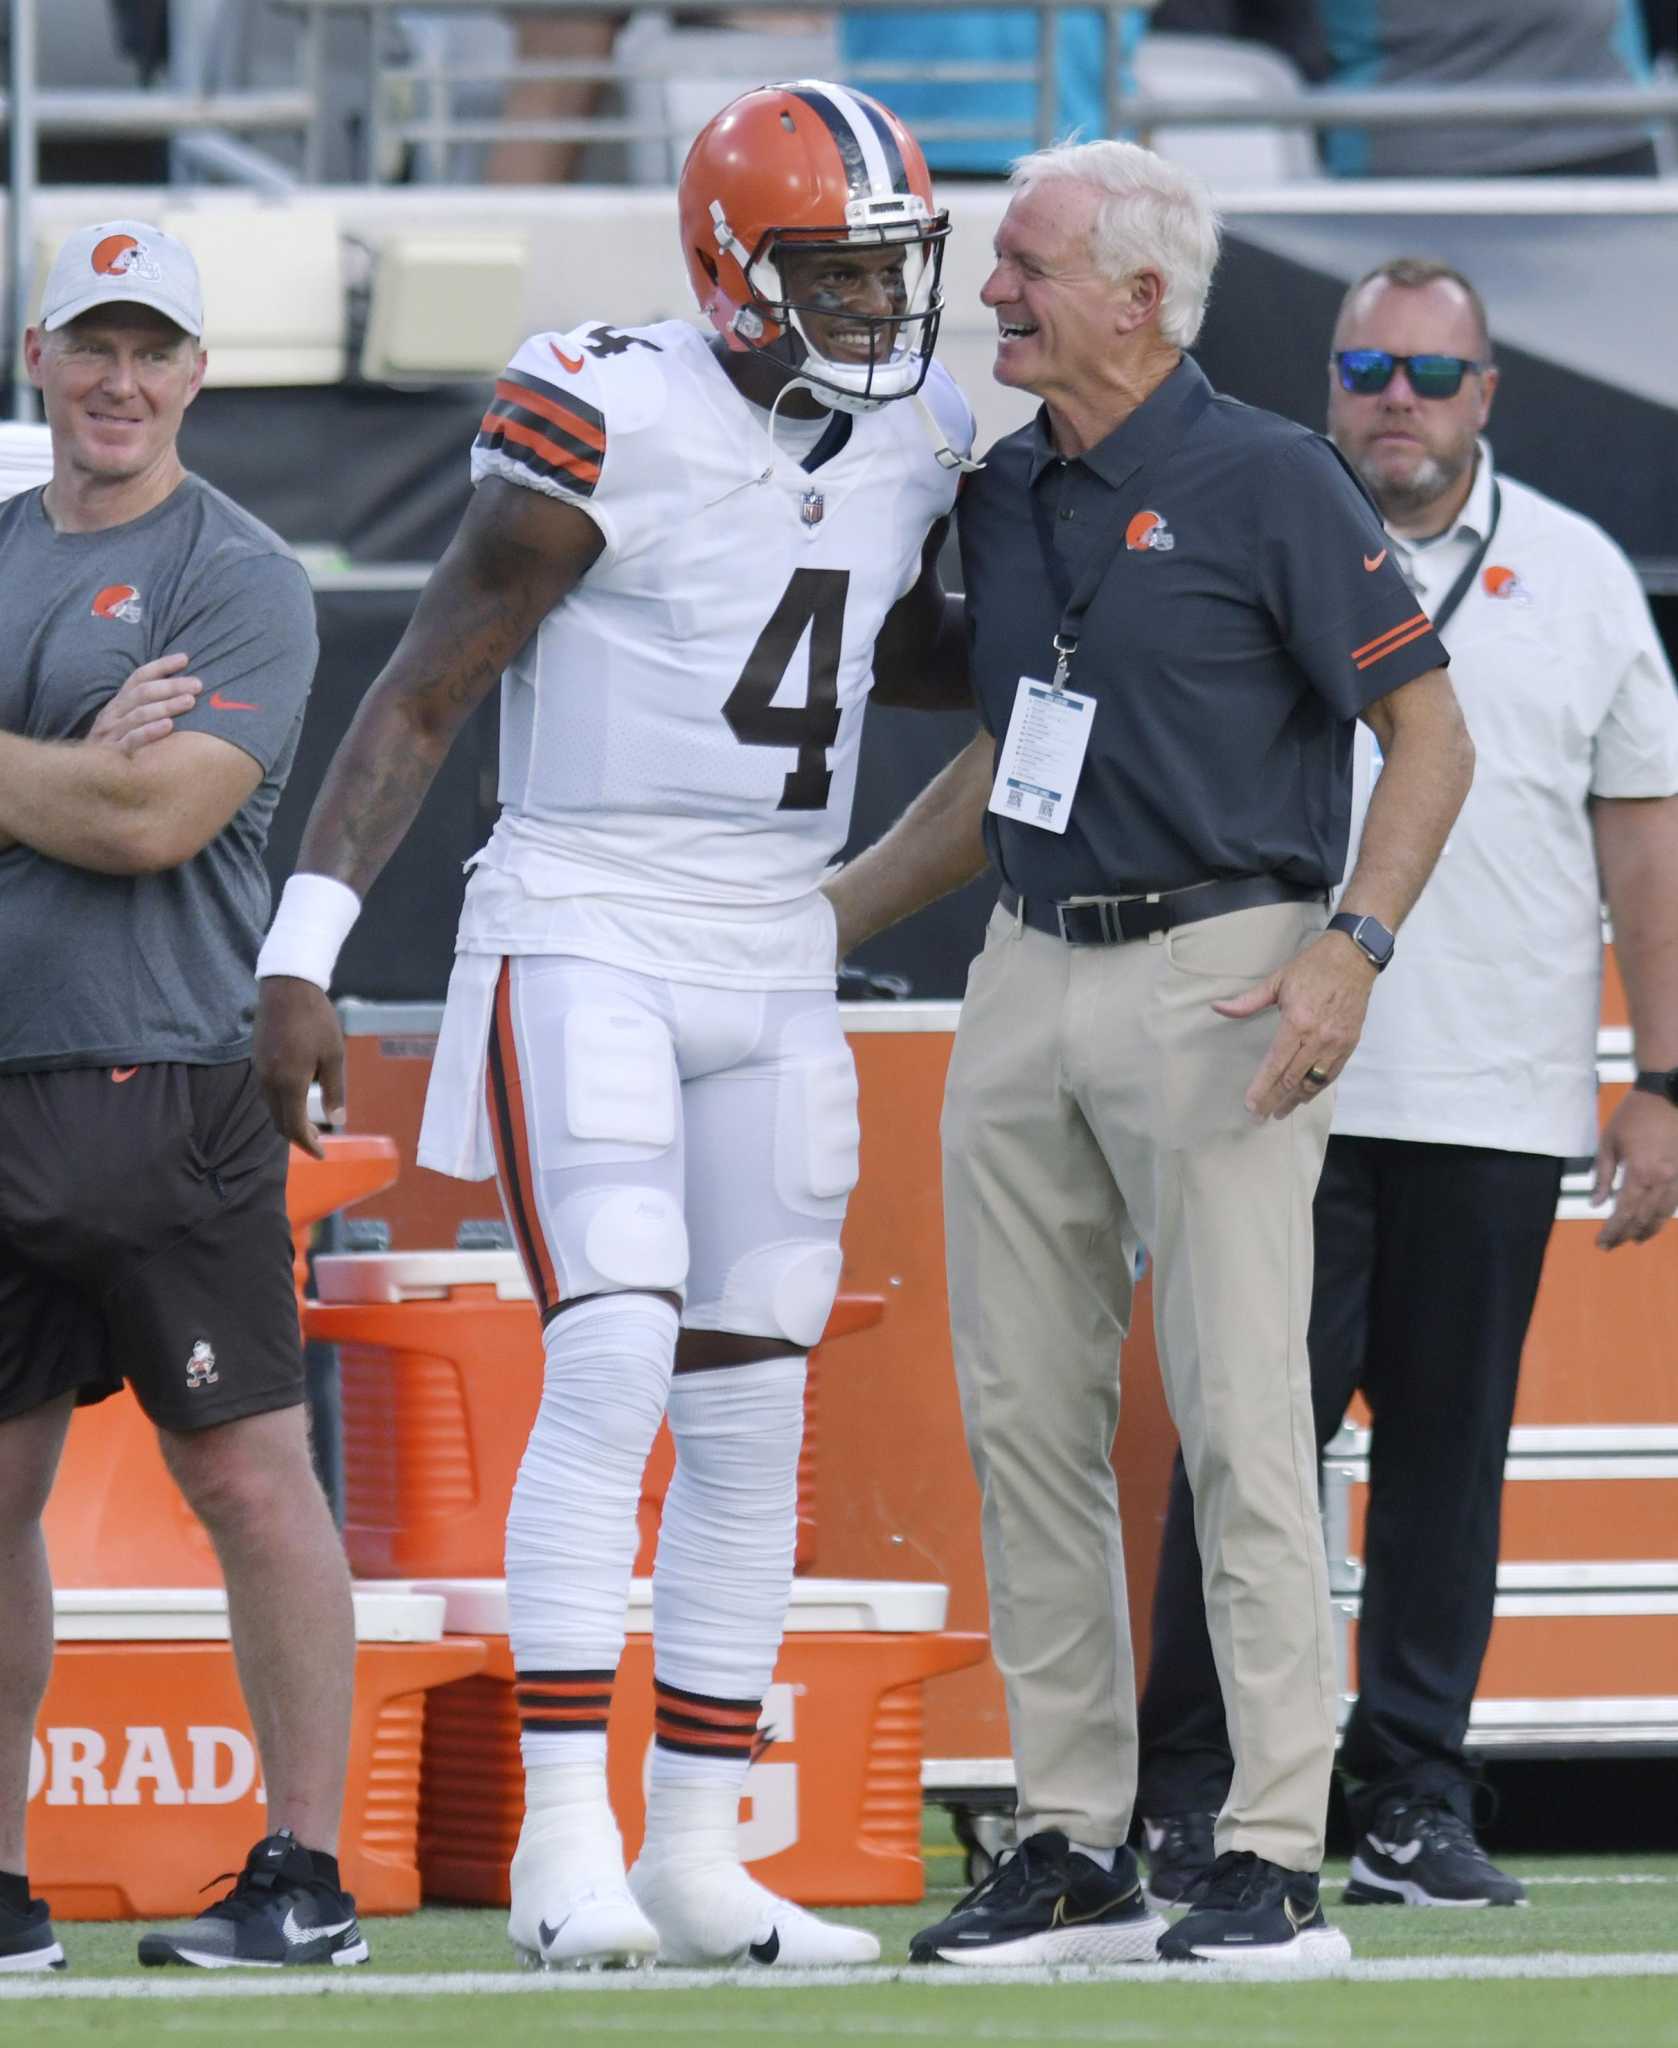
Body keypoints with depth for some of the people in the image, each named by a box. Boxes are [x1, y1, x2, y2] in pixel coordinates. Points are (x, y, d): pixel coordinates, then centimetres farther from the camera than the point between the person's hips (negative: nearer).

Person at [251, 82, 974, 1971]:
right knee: (614, 1360, -19)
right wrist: (302, 954, -15)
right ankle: (562, 1840, -19)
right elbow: (419, 697, -11)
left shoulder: (917, 447, 6)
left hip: (775, 965, 7)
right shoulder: (606, 430, -14)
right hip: (583, 943, -7)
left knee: (750, 1409, 5)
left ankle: (694, 1851, 11)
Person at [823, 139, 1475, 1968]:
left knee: (1241, 1422, -8)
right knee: (1024, 1422, 6)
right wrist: (830, 920, 23)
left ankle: (1277, 1862, -7)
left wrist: (1351, 948, -19)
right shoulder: (1007, 498, 12)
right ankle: (1070, 1850, 12)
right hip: (1030, 975, 7)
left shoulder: (1268, 484, -8)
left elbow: (1429, 732, -8)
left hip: (1216, 973, -7)